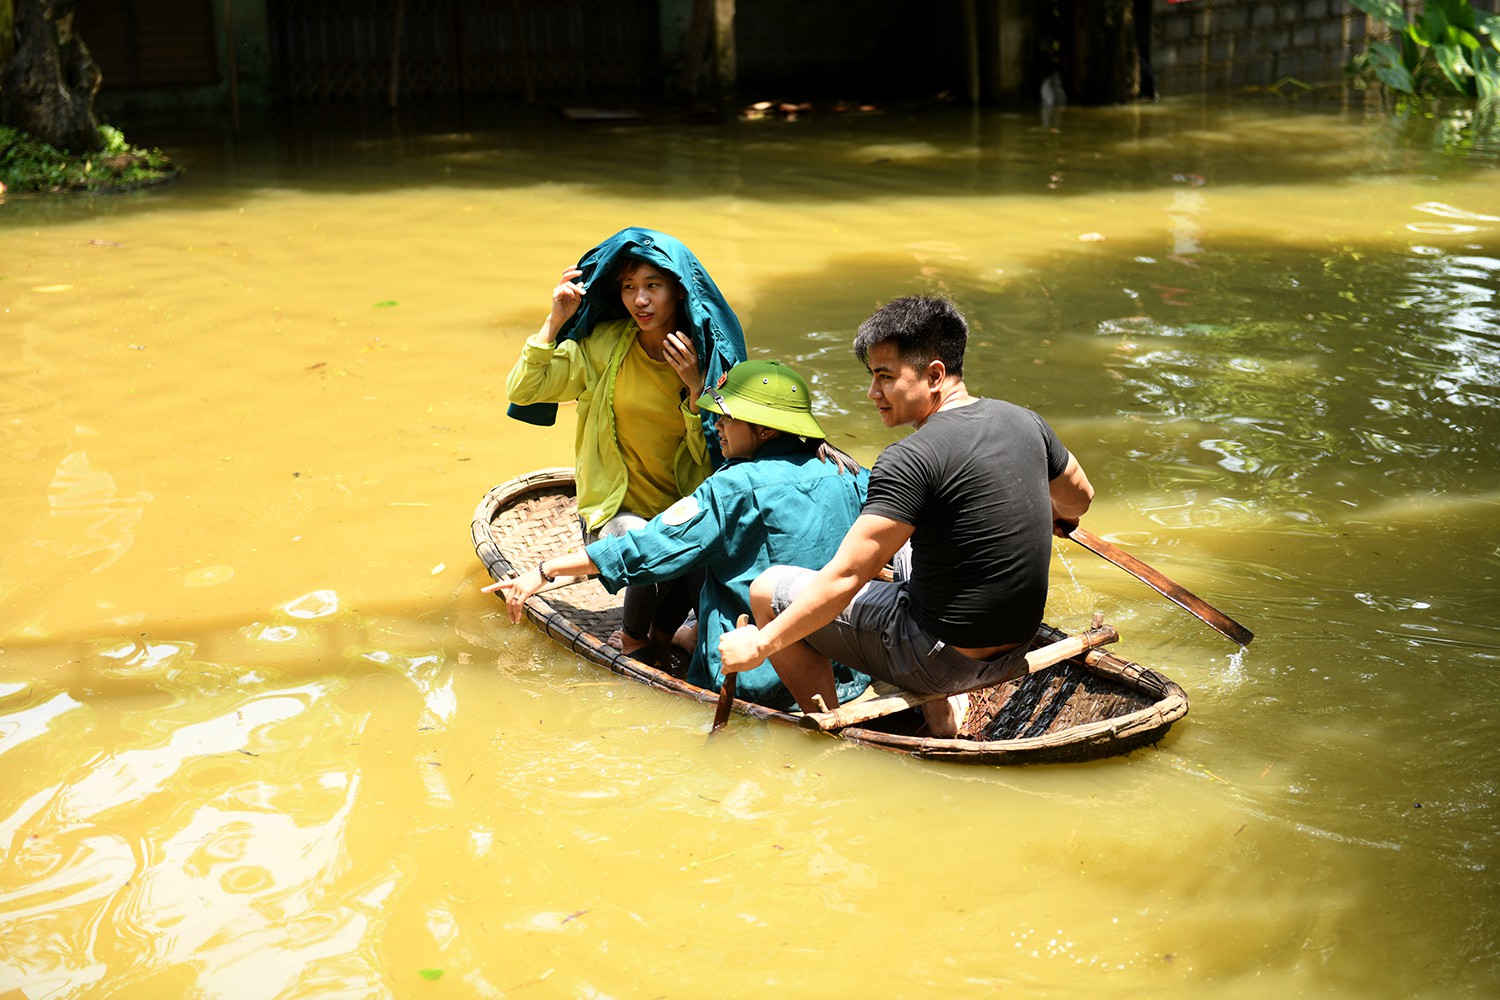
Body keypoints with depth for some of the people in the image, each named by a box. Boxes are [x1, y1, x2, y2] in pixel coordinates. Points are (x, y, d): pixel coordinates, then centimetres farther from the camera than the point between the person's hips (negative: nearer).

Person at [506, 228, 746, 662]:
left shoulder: (708, 355, -1)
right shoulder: (604, 345, -4)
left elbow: (711, 458, -5)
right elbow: (522, 390, -8)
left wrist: (694, 386, -17)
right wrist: (555, 321, -16)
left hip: (685, 509, 2)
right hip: (619, 508, -2)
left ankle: (662, 634, 4)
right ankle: (632, 638, 2)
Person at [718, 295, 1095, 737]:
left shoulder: (911, 460, -23)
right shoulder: (1023, 421, 0)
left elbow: (844, 578, -22)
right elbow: (1079, 498, 19)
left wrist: (759, 644, -12)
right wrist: (1050, 516, 42)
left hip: (941, 660, -8)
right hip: (1014, 654, 8)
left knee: (768, 589, 5)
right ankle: (945, 707, 23)